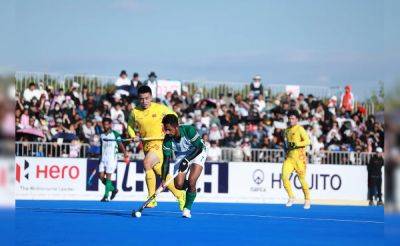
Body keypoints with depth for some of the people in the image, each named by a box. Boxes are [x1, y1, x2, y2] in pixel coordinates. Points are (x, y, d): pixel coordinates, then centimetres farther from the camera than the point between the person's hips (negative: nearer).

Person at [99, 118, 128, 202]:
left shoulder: (115, 134, -3)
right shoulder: (102, 135, 14)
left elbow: (120, 144, -9)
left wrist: (124, 152, -22)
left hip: (112, 158, -6)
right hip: (103, 158, 6)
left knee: (108, 176, -9)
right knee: (101, 176, -1)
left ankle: (106, 196, -8)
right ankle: (113, 189, 19)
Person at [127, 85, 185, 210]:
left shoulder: (160, 108, -6)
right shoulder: (135, 112, 2)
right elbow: (130, 125, 17)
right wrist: (133, 136, -2)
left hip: (160, 142, -5)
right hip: (147, 145, 5)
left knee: (147, 163, -26)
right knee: (160, 171, 7)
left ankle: (152, 198, -20)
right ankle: (179, 195, 26)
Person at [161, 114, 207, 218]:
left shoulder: (189, 130, -31)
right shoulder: (167, 140, -21)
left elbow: (199, 148, -24)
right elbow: (166, 160, -18)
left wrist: (187, 160, -33)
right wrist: (164, 179, -25)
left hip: (197, 154, -4)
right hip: (181, 157, 4)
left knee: (191, 181, -21)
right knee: (178, 185, -11)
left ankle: (187, 209, -6)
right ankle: (191, 188, 24)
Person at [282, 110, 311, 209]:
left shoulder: (300, 129, -6)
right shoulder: (287, 130, 15)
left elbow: (307, 141, -15)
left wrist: (296, 144, -23)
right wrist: (286, 147, 11)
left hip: (299, 158, -5)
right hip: (289, 157, 5)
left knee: (302, 179, 1)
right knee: (284, 177, -13)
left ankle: (307, 200, 17)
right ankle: (291, 197, 1)